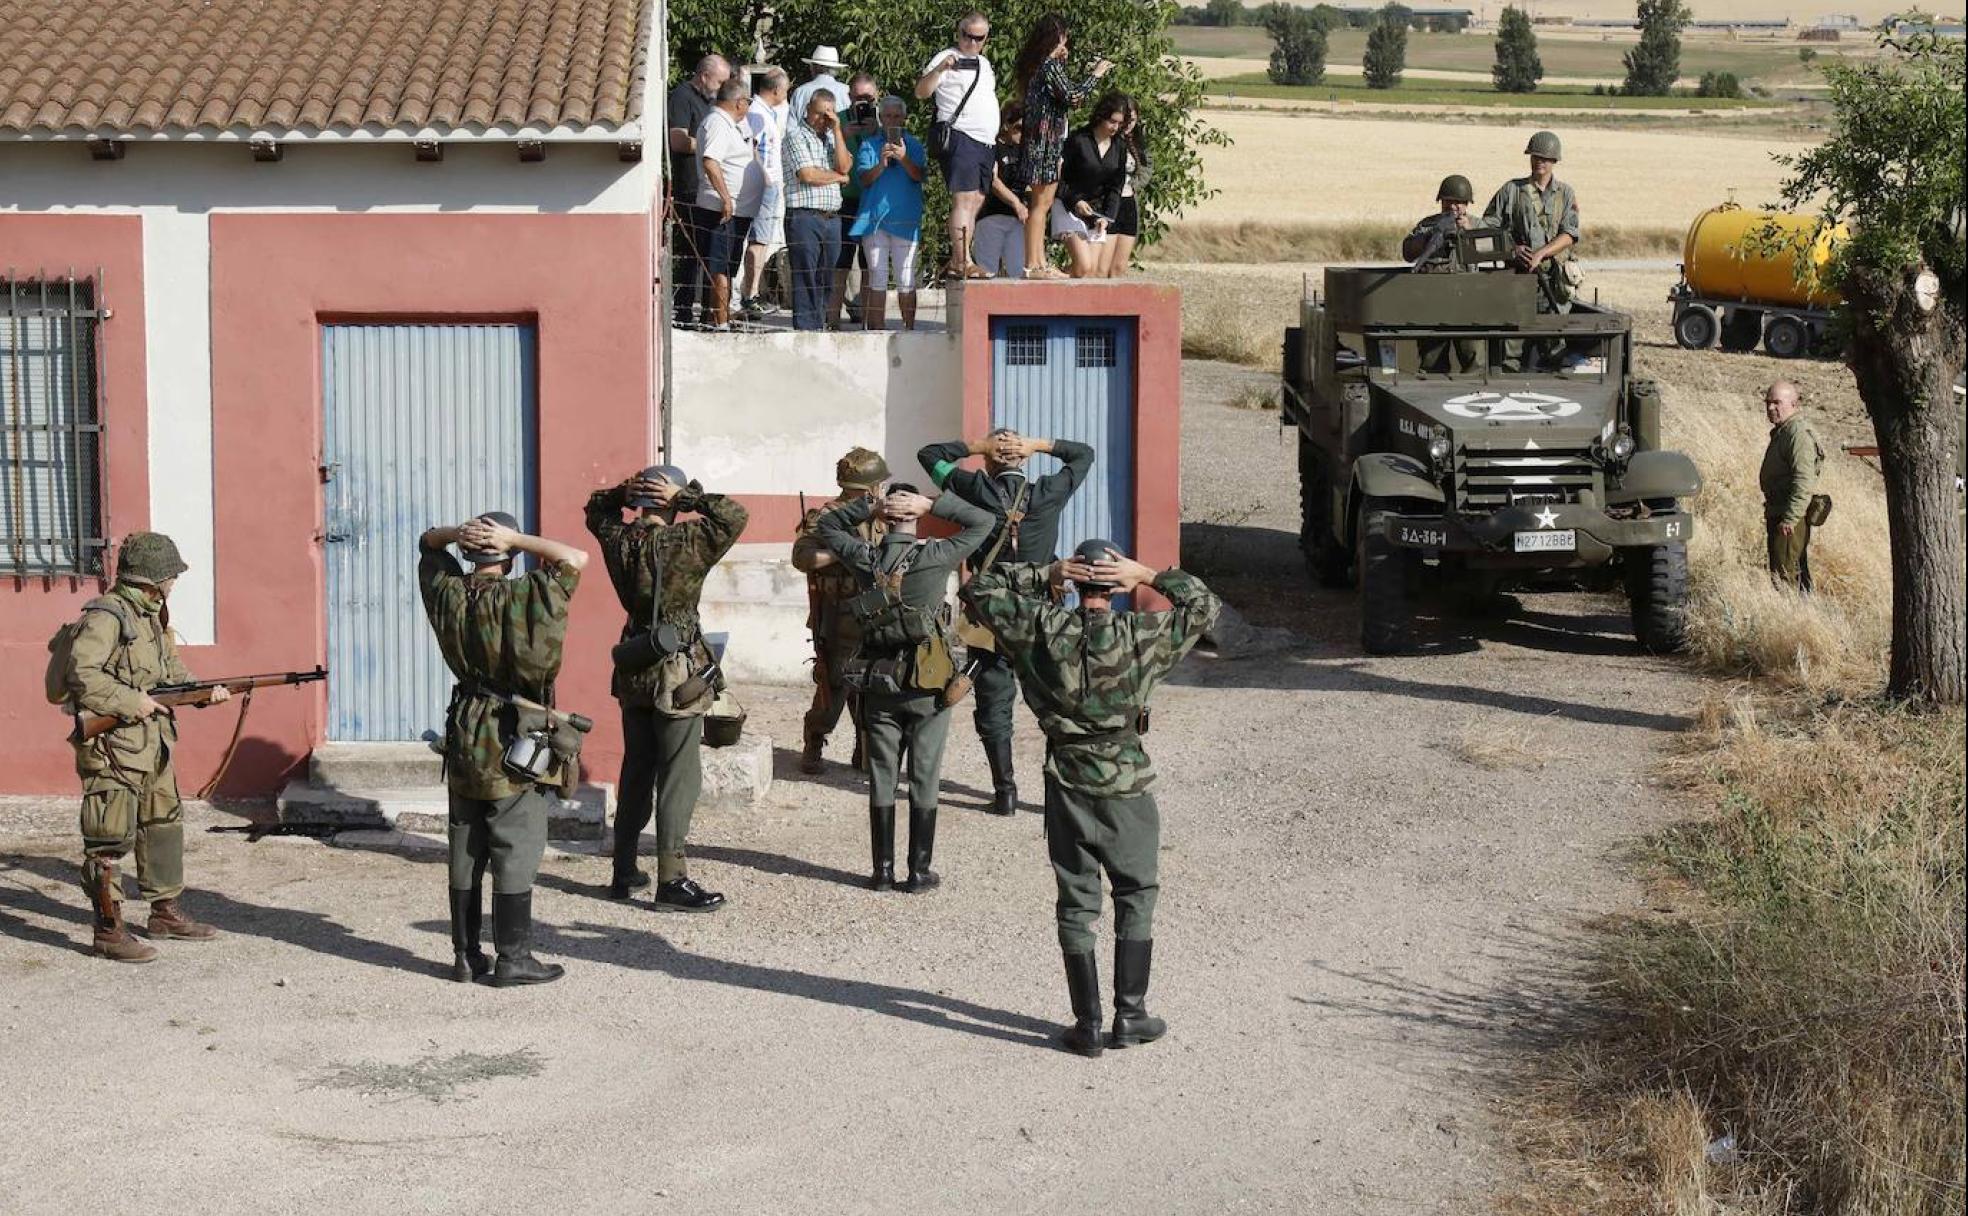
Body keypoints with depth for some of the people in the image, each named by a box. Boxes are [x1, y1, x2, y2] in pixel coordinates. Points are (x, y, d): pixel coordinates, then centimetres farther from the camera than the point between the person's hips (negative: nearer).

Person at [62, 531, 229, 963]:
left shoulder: (152, 616, 13)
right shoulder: (106, 616, -16)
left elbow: (172, 669, 23)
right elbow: (80, 675, -25)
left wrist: (206, 691, 6)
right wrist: (131, 701, -23)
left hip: (152, 745, 10)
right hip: (112, 748, -10)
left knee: (164, 825, 17)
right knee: (110, 839, -5)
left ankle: (165, 914, 29)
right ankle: (108, 932, -1)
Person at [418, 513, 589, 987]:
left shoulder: (449, 594, -1)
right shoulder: (523, 598, -17)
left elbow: (427, 544, 16)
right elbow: (578, 559, -15)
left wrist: (457, 532, -5)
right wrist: (515, 539, -14)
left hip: (465, 741, 6)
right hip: (515, 744, -5)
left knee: (466, 855, 12)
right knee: (516, 856, 1)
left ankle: (466, 956, 17)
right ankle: (513, 959, 2)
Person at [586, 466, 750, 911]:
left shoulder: (619, 541, -1)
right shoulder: (684, 544, -19)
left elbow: (595, 510, 19)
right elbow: (734, 516, -19)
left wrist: (621, 493, 2)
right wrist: (687, 498, -15)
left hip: (634, 671, 7)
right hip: (676, 675, -7)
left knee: (636, 771, 17)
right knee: (679, 777, -2)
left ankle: (624, 872, 23)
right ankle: (671, 881, -2)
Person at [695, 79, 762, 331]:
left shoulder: (732, 124, 18)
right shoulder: (717, 123, -14)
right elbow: (710, 162, -27)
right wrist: (726, 198, -26)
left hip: (738, 211, 11)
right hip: (723, 210, -11)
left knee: (726, 270, 15)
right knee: (720, 270, -9)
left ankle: (724, 319, 21)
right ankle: (721, 323, -9)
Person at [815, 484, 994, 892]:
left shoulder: (864, 559, -4)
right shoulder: (933, 559, -14)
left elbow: (826, 525, 13)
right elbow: (982, 522, -4)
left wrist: (870, 505, 0)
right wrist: (933, 505, -7)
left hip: (878, 685, 3)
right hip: (927, 687, -3)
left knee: (881, 777, 9)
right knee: (924, 778, 5)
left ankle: (883, 869, 11)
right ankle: (919, 871, 7)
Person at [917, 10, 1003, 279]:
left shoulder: (984, 63, 21)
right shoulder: (947, 58, -3)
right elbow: (921, 92, -14)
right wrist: (939, 69, -30)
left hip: (985, 143, 9)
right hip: (960, 138, -9)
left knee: (976, 203, 6)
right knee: (964, 200, -16)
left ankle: (956, 263, 9)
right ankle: (963, 262, -21)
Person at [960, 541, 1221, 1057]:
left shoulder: (1041, 627, -8)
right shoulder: (1141, 636, -12)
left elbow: (978, 588, 4)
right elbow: (1207, 605, 1)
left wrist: (1045, 574, 1)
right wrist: (1149, 576, -4)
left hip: (1067, 784, 2)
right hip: (1127, 785, -1)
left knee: (1077, 903, 8)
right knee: (1136, 896, 13)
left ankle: (1088, 1024, 9)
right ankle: (1130, 1015, 14)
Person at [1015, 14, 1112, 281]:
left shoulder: (1034, 65, 15)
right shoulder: (1050, 66, -13)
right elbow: (1071, 96, -15)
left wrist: (1061, 62, 18)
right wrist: (1095, 75, -5)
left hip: (1038, 137, 10)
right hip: (1047, 137, -10)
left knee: (1042, 204, 11)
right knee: (1041, 202, -8)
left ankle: (1040, 264, 14)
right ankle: (1032, 266, -8)